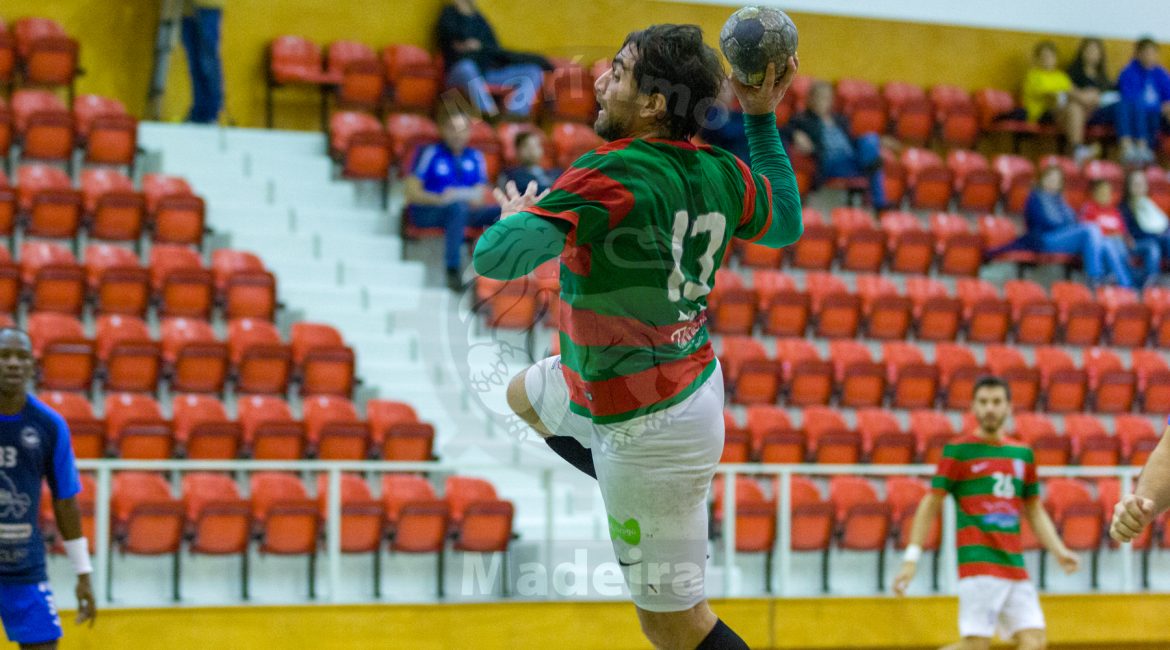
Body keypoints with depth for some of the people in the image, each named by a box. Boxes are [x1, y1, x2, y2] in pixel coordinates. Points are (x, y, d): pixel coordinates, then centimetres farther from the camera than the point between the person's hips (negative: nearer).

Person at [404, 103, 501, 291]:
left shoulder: (475, 157, 14)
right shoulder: (430, 154, 0)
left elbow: (480, 195, 12)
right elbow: (412, 193, -6)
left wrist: (475, 200, -13)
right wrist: (440, 199, -23)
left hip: (466, 210, 5)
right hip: (425, 212, -5)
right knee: (458, 207, -39)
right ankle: (453, 272, -44)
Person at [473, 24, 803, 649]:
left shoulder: (610, 177, -27)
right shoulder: (722, 174, -5)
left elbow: (495, 257, -32)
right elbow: (787, 222, 17)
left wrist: (516, 216, -8)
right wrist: (762, 118, 17)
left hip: (646, 427, -9)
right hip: (693, 380, 9)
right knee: (524, 394, 34)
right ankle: (667, 502, 31)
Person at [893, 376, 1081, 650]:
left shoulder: (1023, 453, 16)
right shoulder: (958, 450, 1)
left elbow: (1035, 511, 23)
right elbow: (930, 505, 1)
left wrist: (1059, 551, 10)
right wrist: (911, 558, -6)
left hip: (1014, 564, 6)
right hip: (978, 562, -6)